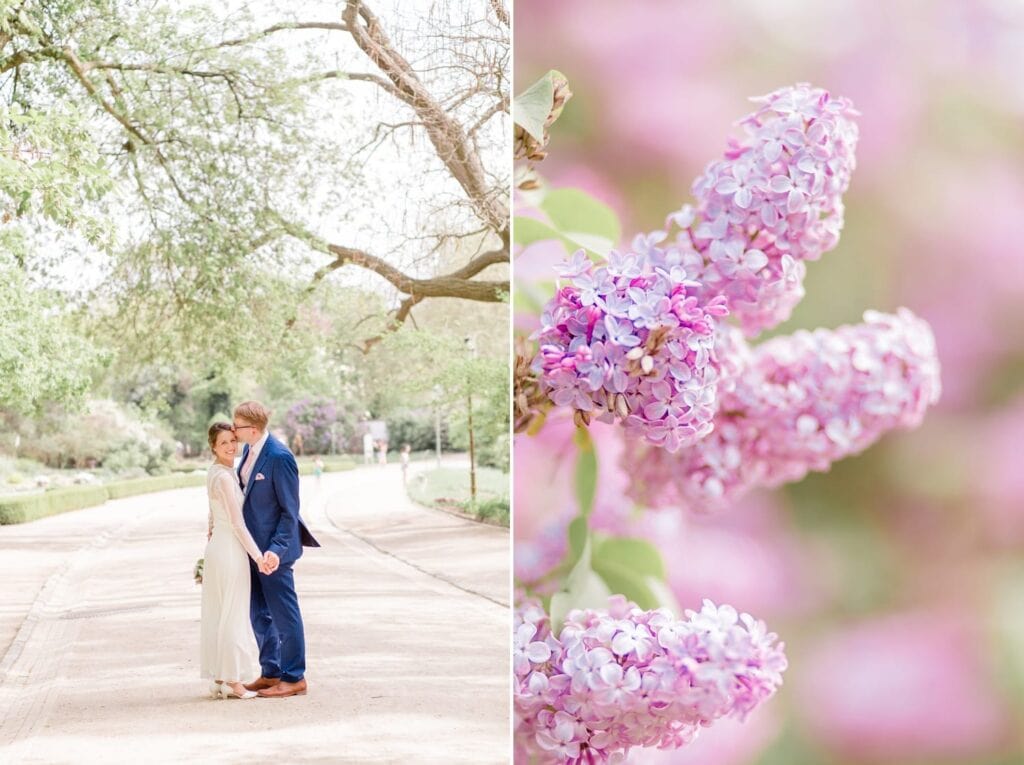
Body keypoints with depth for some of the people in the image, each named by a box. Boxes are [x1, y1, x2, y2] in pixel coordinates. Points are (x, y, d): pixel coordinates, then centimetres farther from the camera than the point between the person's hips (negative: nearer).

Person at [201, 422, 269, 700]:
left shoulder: (214, 472, 10)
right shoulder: (224, 477, -18)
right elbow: (237, 522, -18)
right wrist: (257, 556, -15)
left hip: (216, 547, 9)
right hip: (230, 550, -9)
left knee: (217, 614, 11)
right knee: (232, 615, -3)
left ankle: (219, 679, 17)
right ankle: (232, 682, 2)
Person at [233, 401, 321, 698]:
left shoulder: (279, 457, -21)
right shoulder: (249, 450, 6)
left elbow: (290, 510, -18)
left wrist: (276, 549, -24)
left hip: (273, 549, -9)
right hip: (253, 546, 9)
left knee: (284, 613, 1)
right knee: (260, 614, 16)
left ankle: (294, 679, 10)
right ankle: (271, 673, 26)